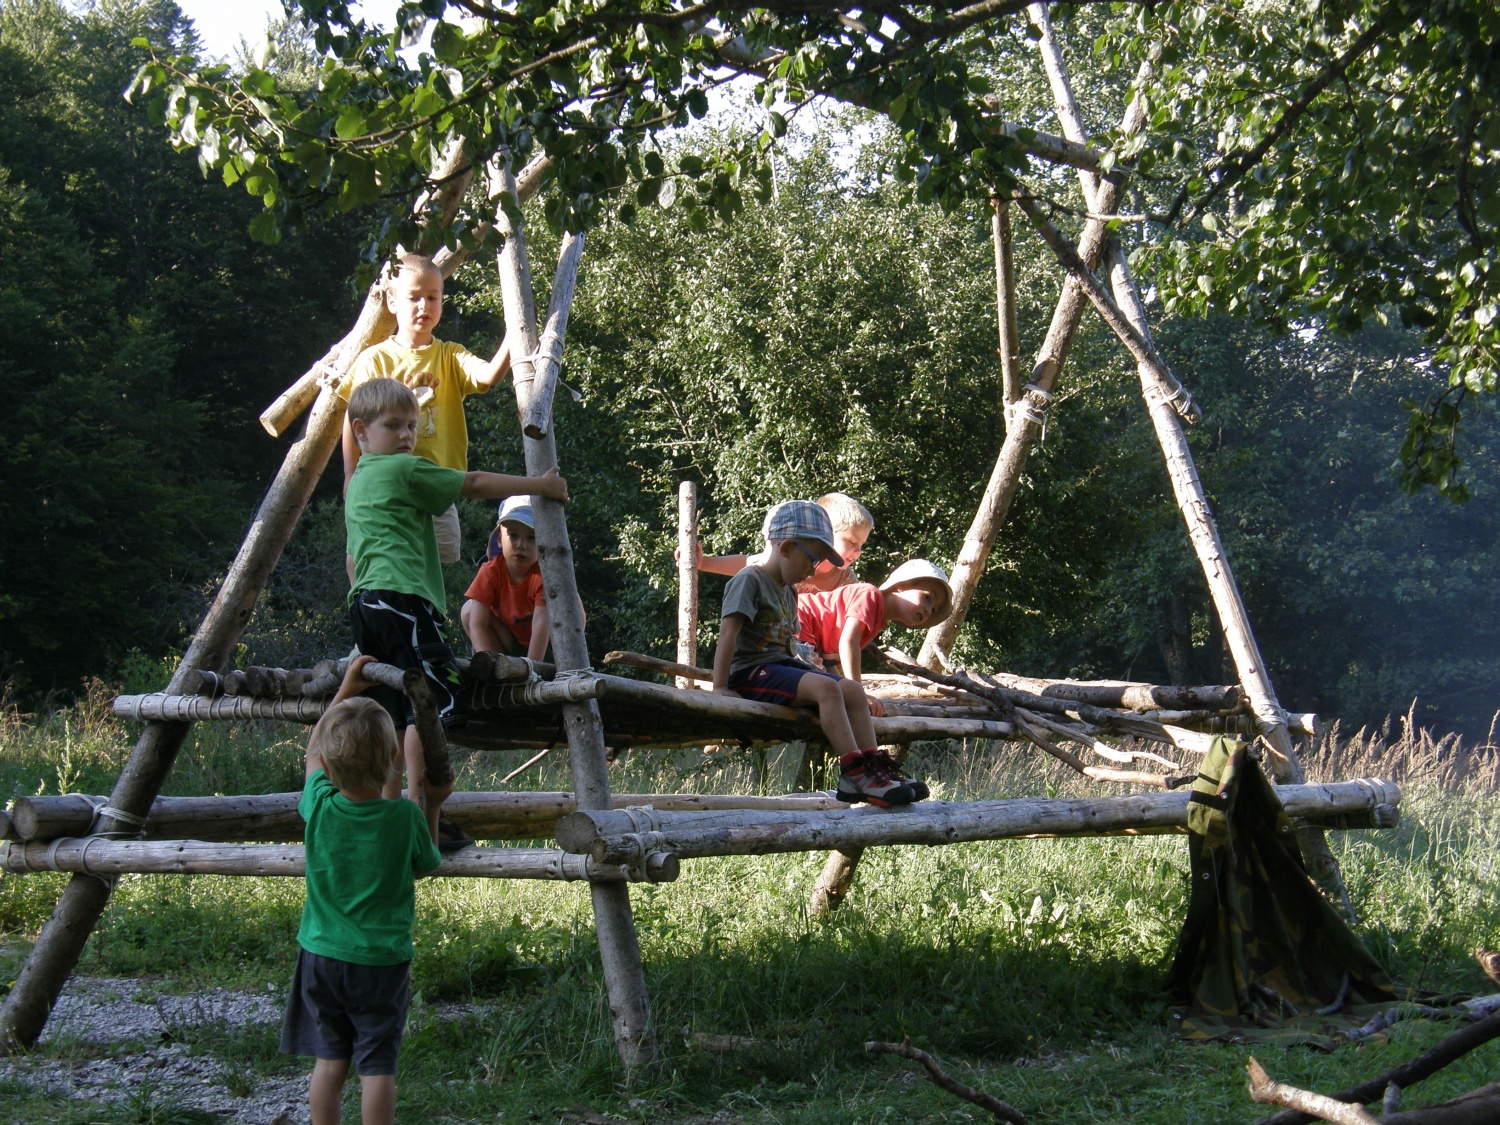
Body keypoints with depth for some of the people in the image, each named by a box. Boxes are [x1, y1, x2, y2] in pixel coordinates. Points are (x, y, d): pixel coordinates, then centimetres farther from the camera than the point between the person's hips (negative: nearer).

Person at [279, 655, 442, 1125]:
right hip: (381, 961, -3)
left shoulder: (318, 805, -7)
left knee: (329, 1061, 11)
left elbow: (313, 752, 14)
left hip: (321, 956, 3)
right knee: (377, 1066, 1)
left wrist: (345, 690, 19)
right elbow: (428, 865, 5)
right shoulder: (404, 817, -15)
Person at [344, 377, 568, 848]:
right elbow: (475, 485, 1)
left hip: (365, 602, 10)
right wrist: (542, 485, 8)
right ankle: (422, 822, -15)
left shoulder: (357, 483, 26)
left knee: (391, 718, 9)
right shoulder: (404, 471, 0)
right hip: (403, 598, -10)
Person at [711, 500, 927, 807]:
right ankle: (854, 771, -33)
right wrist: (719, 687, -25)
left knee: (853, 690, -4)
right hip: (751, 673, -10)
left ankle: (873, 770, -8)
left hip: (783, 665, 10)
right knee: (825, 687, -30)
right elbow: (728, 632, -19)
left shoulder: (788, 592, 21)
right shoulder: (749, 580, -9)